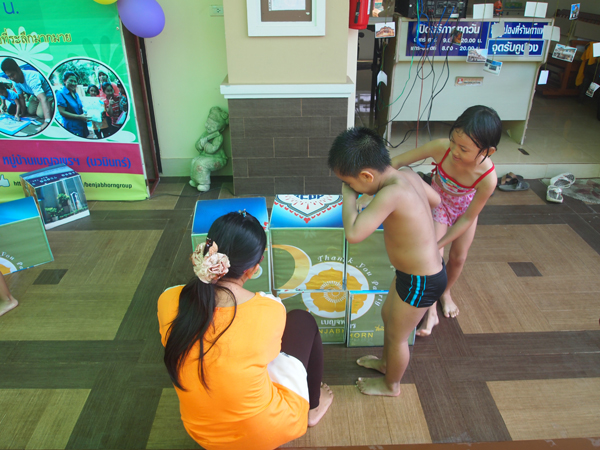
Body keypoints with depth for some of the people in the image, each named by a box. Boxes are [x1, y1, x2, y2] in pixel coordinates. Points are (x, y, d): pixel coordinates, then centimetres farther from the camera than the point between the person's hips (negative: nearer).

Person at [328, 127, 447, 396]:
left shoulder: (391, 194, -34)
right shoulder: (408, 175, -7)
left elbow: (354, 233, -37)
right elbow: (436, 200, 11)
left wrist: (348, 197, -23)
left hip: (421, 282, -9)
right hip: (417, 271, 9)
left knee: (396, 335, 16)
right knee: (387, 315, 30)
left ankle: (391, 385, 44)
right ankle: (386, 362, 57)